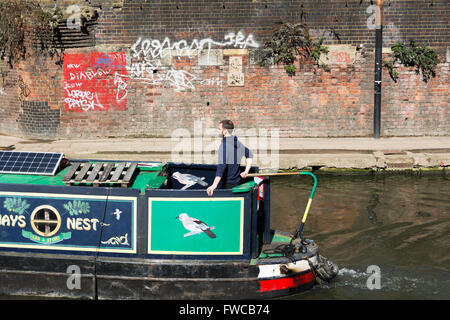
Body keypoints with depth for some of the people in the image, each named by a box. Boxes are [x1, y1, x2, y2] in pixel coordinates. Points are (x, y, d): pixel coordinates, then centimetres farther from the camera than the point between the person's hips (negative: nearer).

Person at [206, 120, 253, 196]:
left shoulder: (224, 145, -17)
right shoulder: (238, 143, 9)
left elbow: (221, 166, -27)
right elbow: (249, 155, 24)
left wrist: (214, 185, -32)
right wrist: (246, 171, 19)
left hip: (228, 184, -8)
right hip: (237, 183, 8)